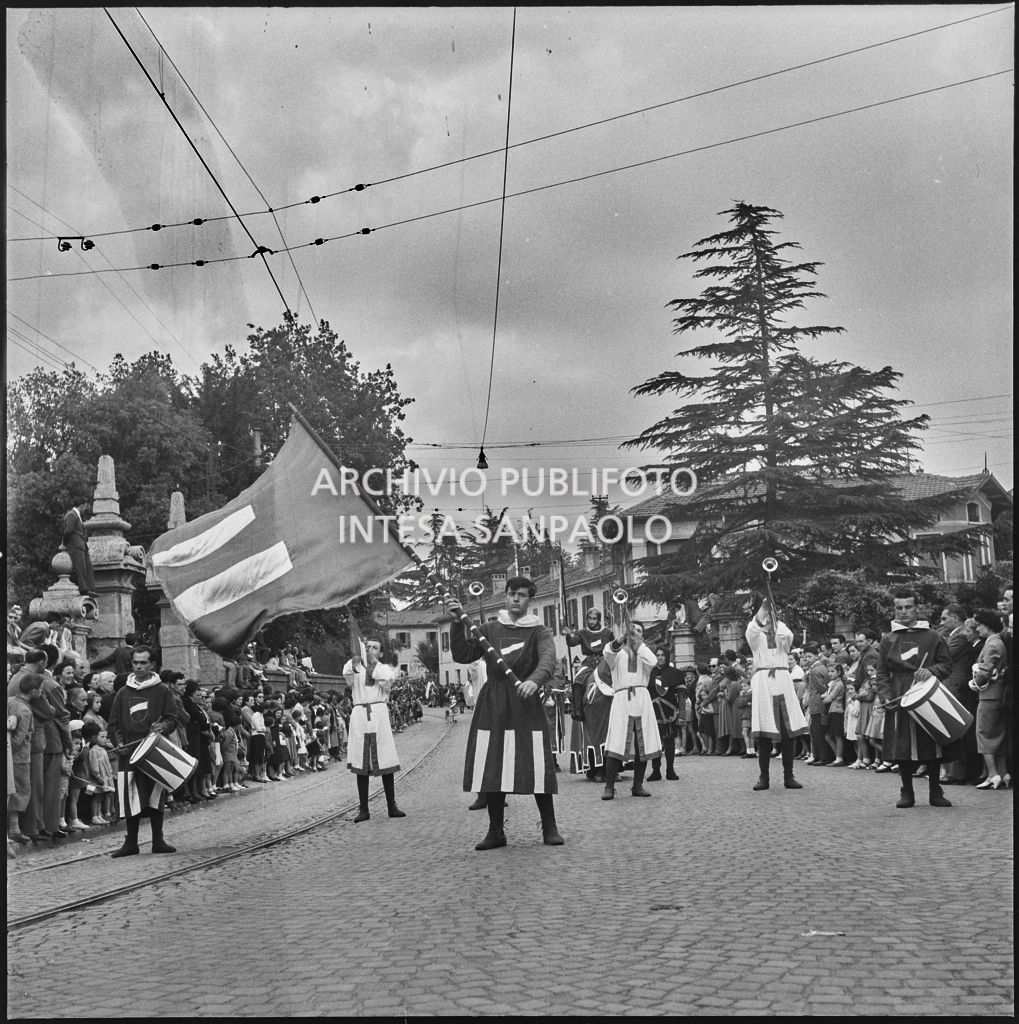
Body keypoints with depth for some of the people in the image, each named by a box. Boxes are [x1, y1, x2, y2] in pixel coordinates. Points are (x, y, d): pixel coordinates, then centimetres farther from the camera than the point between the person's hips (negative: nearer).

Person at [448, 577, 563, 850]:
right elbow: (461, 655, 4)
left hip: (525, 703, -2)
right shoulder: (489, 629, 12)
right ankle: (495, 831, 14)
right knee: (491, 769, 2)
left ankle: (550, 828, 9)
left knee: (537, 768, -6)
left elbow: (548, 661, -15)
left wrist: (534, 680, -36)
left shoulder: (538, 632, 4)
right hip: (492, 706, 2)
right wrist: (458, 623, -7)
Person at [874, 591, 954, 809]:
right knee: (902, 749, -2)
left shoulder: (933, 637, 9)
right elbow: (882, 673, 8)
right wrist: (885, 697, -7)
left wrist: (931, 671, -14)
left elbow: (947, 664, 6)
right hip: (899, 700, 0)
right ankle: (907, 793, 9)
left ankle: (935, 792, 12)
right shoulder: (888, 640, 10)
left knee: (933, 747, 0)